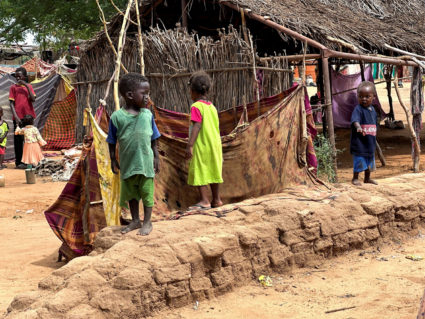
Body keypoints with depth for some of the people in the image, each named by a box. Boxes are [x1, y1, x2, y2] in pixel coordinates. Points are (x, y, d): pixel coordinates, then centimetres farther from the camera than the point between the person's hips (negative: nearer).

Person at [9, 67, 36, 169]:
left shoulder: (29, 86, 10)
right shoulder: (13, 87, 2)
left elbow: (33, 99, -4)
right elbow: (11, 103, -3)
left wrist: (27, 86, -10)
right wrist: (16, 117, -14)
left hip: (29, 116, 3)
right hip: (18, 117, -3)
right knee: (18, 139, -2)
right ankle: (18, 162, 1)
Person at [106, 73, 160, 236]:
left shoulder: (147, 115, -4)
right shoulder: (117, 116, -9)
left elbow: (153, 139, 4)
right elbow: (112, 141, 0)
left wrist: (156, 157, 4)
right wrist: (113, 160, 2)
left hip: (145, 161, 0)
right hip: (127, 163, 0)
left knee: (146, 191, 6)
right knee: (130, 192, 14)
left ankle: (147, 222, 19)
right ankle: (135, 220, 31)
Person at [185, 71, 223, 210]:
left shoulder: (196, 107, -11)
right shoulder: (212, 106, 12)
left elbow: (197, 126, -20)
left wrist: (189, 145, -22)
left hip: (201, 146, -8)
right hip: (215, 144, 8)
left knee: (199, 172, -4)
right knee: (213, 171, 14)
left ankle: (204, 201, -7)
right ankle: (216, 200, 21)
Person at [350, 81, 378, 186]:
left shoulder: (372, 109, 8)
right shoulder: (358, 109, -15)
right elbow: (355, 120, -35)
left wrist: (374, 138, 22)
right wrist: (358, 127, -55)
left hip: (370, 142, 7)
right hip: (359, 142, -7)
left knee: (370, 161, 18)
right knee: (359, 161, -1)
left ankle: (367, 178, 33)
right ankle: (355, 178, 14)